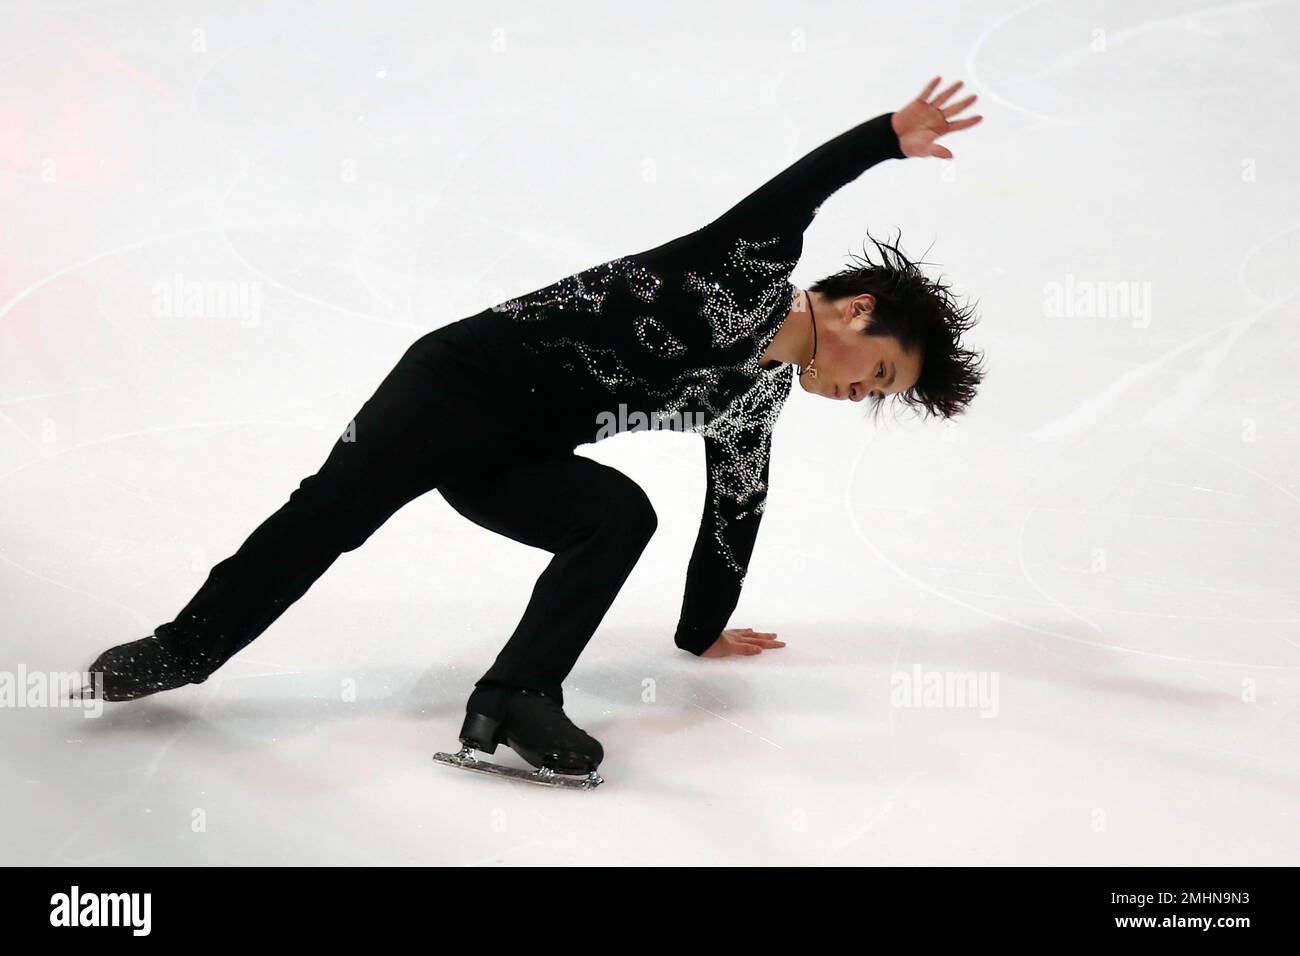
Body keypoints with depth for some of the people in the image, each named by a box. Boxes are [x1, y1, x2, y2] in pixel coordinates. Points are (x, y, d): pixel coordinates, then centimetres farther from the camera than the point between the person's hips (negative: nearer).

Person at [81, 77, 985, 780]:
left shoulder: (757, 400, 13)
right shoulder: (757, 270, -9)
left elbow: (732, 515, 23)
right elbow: (795, 189, -28)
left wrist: (704, 632, 30)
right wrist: (888, 135, -42)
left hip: (516, 459, 7)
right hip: (462, 376, -7)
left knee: (623, 514, -18)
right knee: (335, 508, -11)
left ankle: (516, 697, -22)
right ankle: (189, 644, 8)